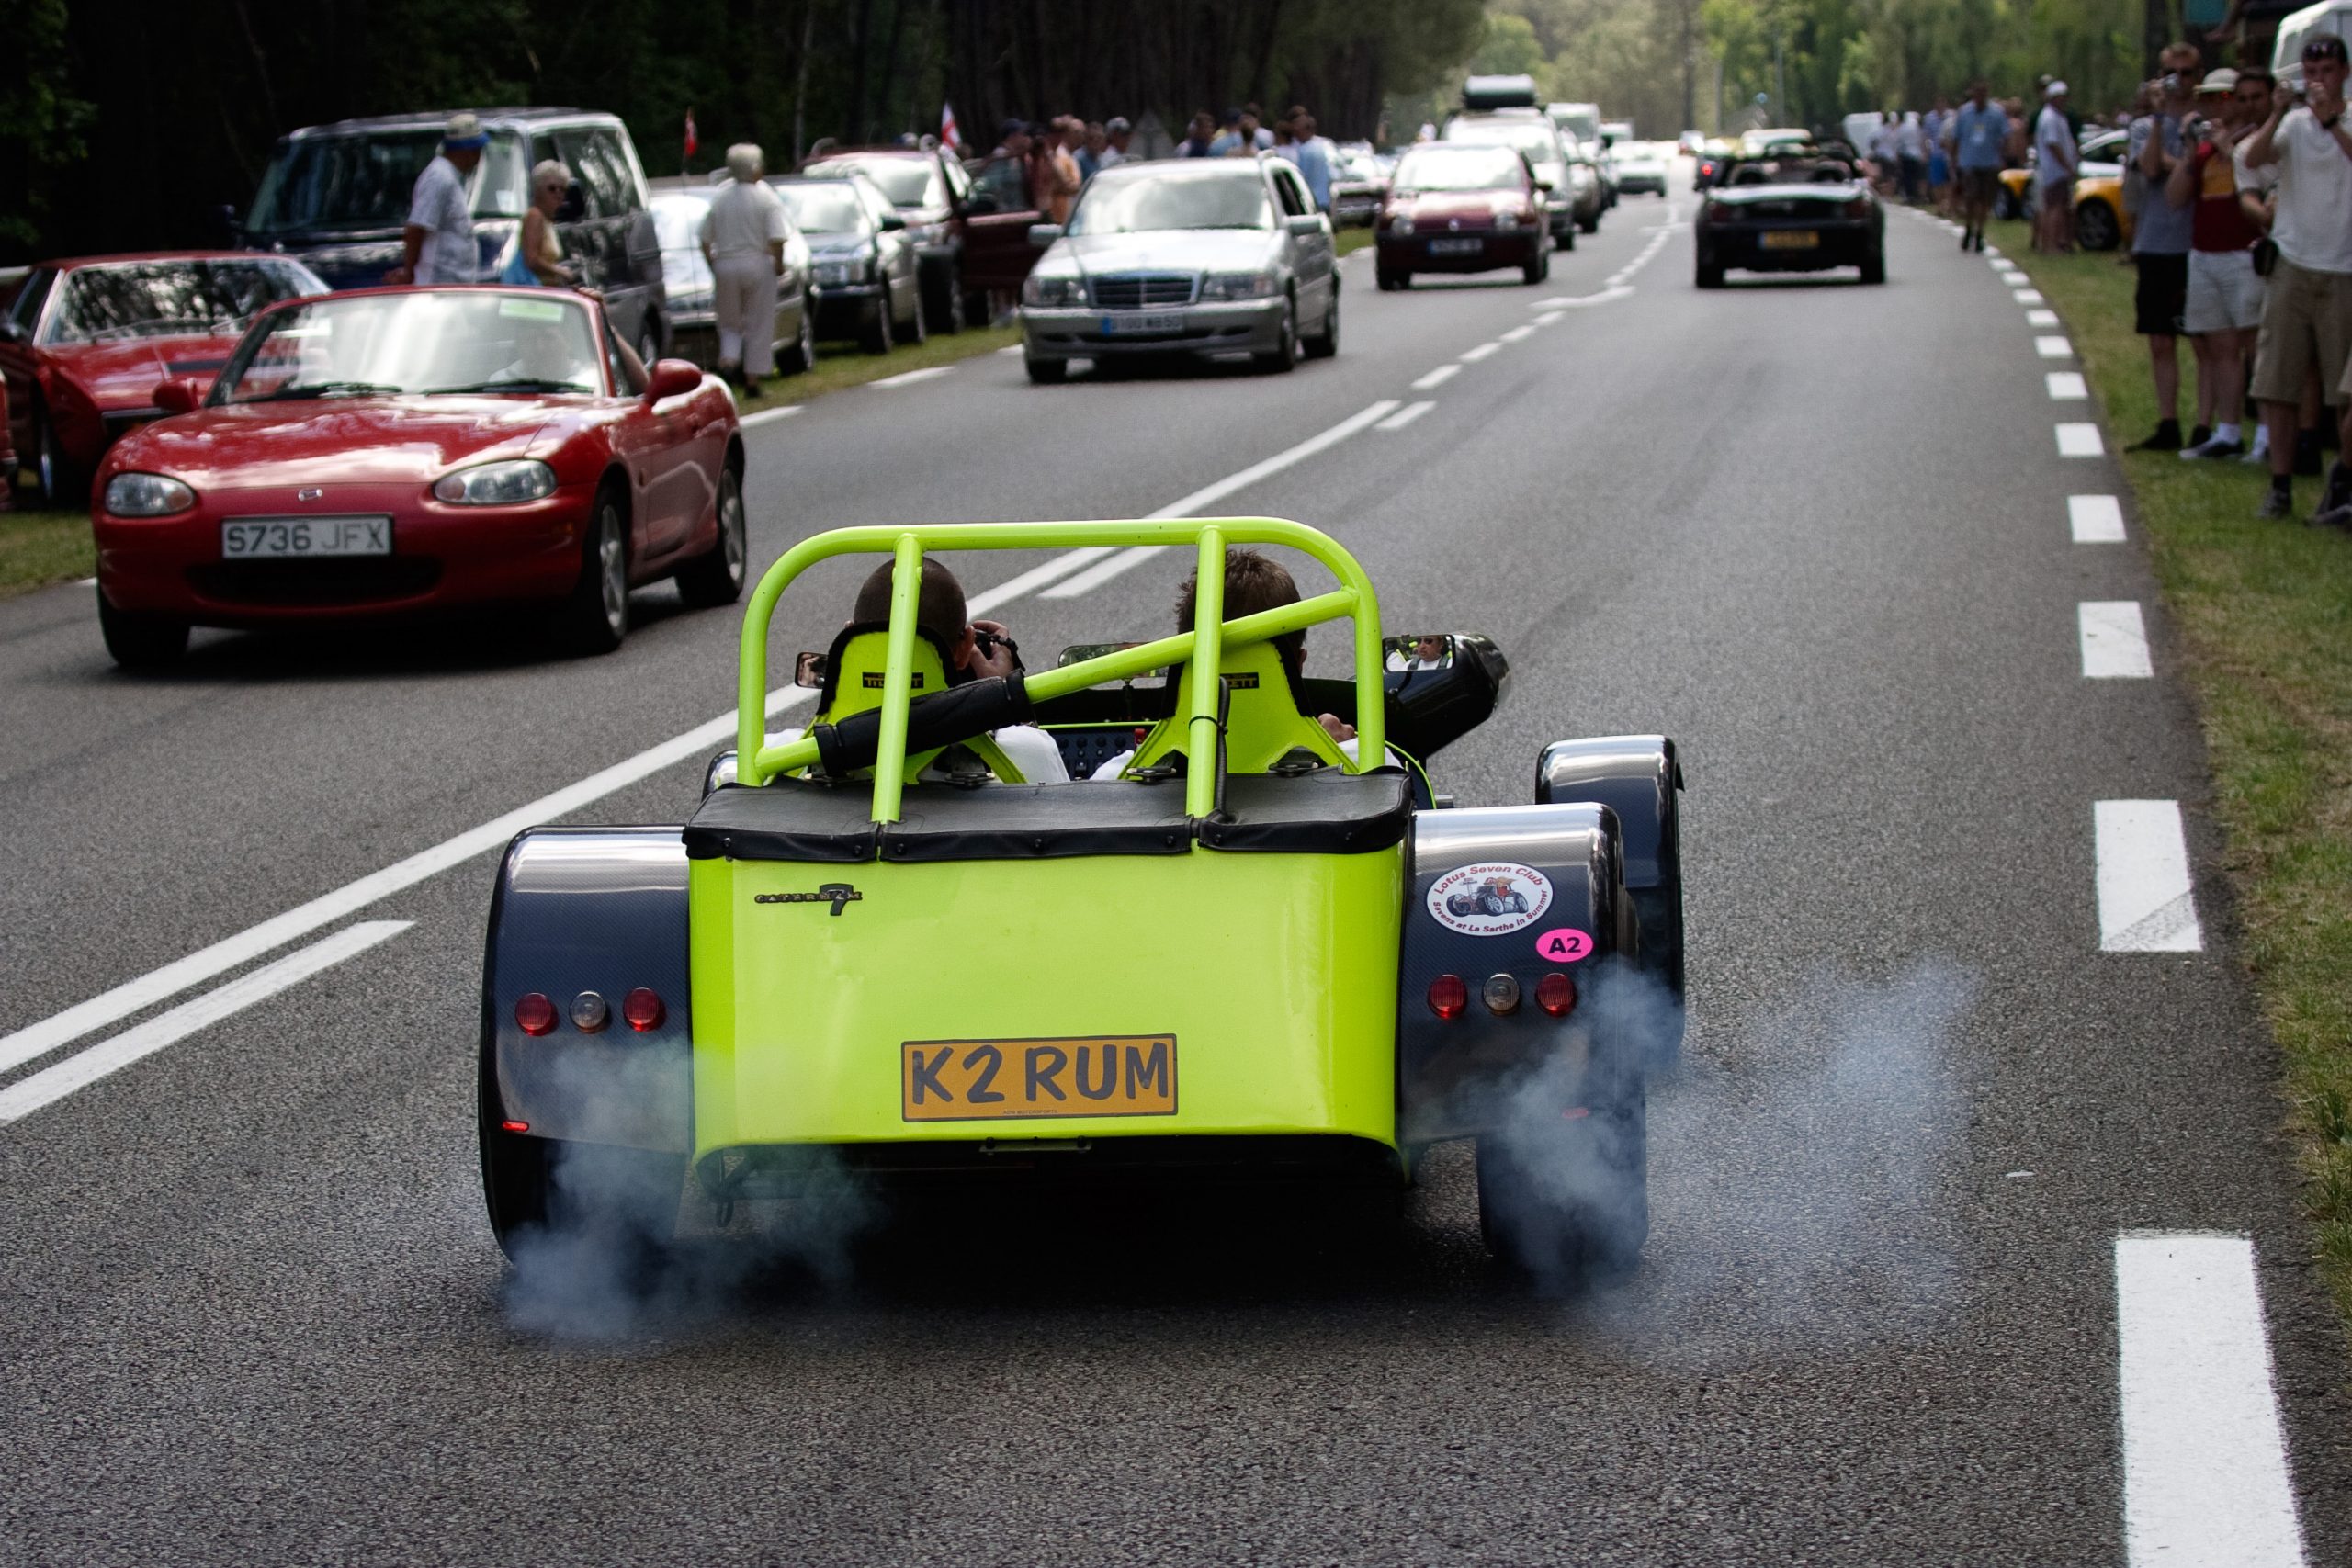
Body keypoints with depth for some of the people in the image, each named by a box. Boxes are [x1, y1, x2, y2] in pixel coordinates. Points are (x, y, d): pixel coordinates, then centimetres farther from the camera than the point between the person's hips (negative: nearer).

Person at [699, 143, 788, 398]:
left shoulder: (720, 199, 4)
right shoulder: (767, 198, -7)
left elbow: (705, 240, 6)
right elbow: (776, 239, -15)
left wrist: (713, 266, 16)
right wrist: (778, 262, -1)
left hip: (725, 265, 3)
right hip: (758, 265, -3)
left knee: (730, 323, 16)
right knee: (758, 326, 7)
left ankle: (728, 358, -11)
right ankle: (752, 379, 6)